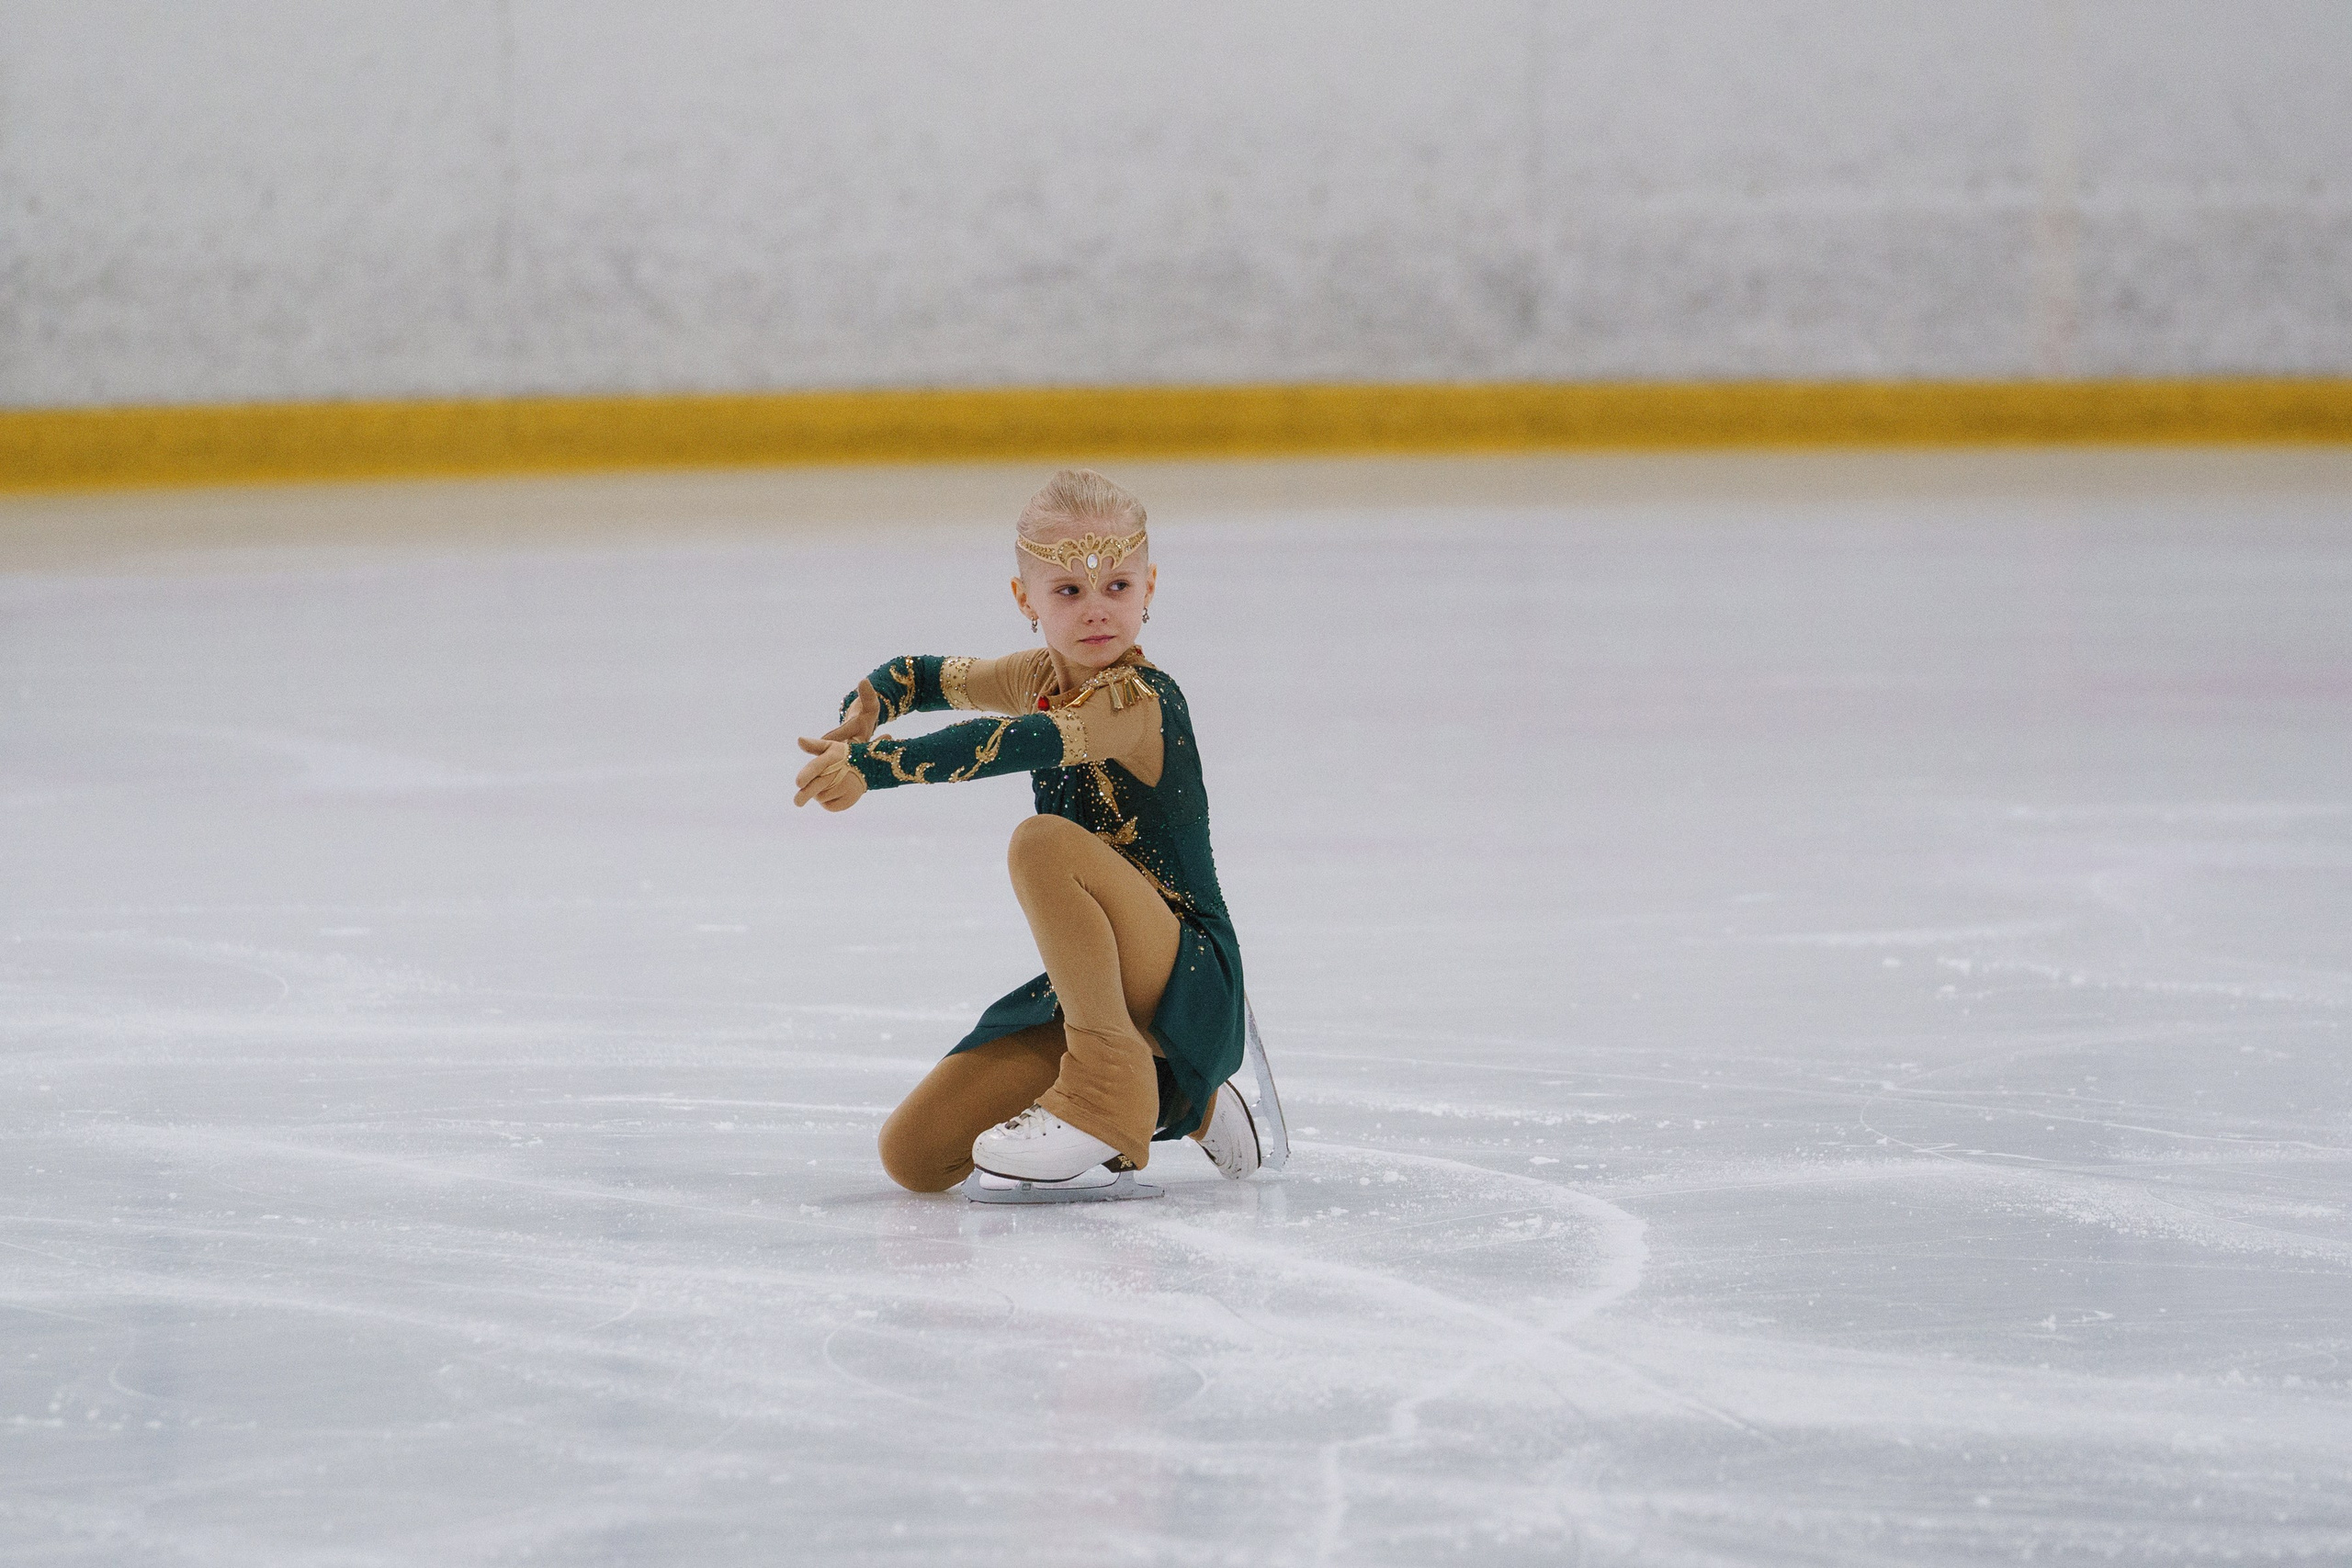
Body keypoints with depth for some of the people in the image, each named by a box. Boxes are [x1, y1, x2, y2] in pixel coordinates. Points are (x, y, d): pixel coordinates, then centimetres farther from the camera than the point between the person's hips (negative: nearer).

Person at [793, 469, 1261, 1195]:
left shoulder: (1140, 699, -18)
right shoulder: (1043, 677, 8)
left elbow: (1015, 745, -35)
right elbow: (921, 675, 20)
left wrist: (873, 766, -38)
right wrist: (857, 723, -2)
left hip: (1189, 981, -9)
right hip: (1096, 993, 9)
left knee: (1043, 842, -32)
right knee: (914, 1156, -1)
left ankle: (1109, 1082, -23)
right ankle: (1171, 1106, 16)